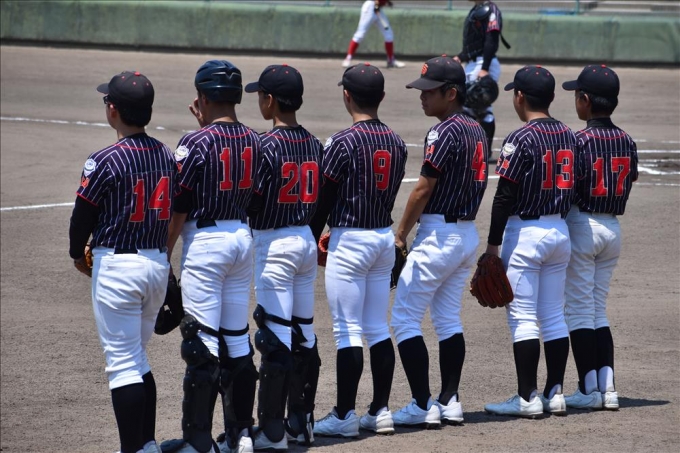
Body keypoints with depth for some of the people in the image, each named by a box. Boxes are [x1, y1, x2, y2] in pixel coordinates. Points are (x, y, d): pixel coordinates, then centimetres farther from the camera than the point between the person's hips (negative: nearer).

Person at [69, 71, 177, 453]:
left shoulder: (106, 161, -15)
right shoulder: (167, 156, 4)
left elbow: (83, 216, -8)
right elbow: (177, 212, 11)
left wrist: (78, 254, 11)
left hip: (117, 266, -7)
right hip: (159, 263, 7)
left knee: (122, 362, -2)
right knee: (139, 358, 19)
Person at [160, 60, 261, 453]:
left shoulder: (196, 143, -14)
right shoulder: (254, 141, 4)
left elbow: (179, 207, -13)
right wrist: (209, 127, 18)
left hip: (204, 242, -7)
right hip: (243, 238, 7)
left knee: (202, 341, -4)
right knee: (238, 339, 12)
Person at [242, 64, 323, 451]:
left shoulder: (267, 145, -15)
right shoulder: (315, 145, 6)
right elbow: (319, 200, 11)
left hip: (273, 243, -7)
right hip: (307, 241, 7)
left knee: (276, 337, -6)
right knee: (303, 334, 13)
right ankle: (302, 422, 20)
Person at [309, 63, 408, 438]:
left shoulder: (342, 143, -15)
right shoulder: (396, 143, 5)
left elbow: (324, 199, -11)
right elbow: (391, 193, 11)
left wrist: (311, 241, 1)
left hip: (349, 239, -7)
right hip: (384, 237, 7)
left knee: (347, 330, -4)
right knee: (378, 329, 12)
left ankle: (344, 415, -2)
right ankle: (380, 410, 14)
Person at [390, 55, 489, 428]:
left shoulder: (445, 132, -17)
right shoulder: (477, 131, 11)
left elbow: (423, 189, -16)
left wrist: (400, 236, -9)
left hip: (438, 234, -9)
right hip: (468, 234, 9)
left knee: (405, 319, -3)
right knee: (448, 319, 15)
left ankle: (422, 405, -7)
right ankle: (449, 401, 13)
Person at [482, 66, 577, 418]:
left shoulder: (522, 138, -14)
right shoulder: (568, 135, 7)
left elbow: (505, 196, -15)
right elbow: (572, 186, 12)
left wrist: (493, 244, -11)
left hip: (525, 232, -7)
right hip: (560, 230, 7)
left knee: (522, 317, -4)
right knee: (553, 315, 12)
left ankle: (528, 398, -4)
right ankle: (555, 392, 13)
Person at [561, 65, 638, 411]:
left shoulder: (580, 140, -14)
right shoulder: (627, 142, 5)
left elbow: (568, 190, -15)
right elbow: (628, 185, 8)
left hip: (581, 225, -6)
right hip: (613, 228, 6)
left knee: (579, 311, 0)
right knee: (598, 311, 13)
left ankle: (589, 389, -2)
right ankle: (607, 388, 5)